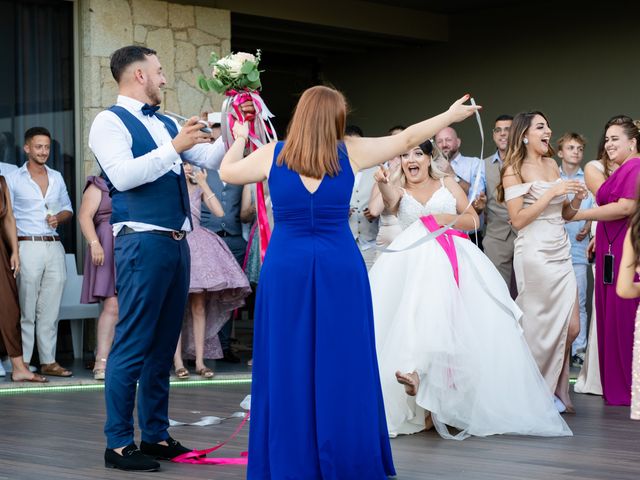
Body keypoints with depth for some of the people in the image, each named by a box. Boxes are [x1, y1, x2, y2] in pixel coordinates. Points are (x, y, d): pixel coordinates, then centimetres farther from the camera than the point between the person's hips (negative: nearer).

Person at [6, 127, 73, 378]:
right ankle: (23, 363, -3)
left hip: (54, 246, 4)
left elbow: (68, 209, 23)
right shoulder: (14, 179, 2)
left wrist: (59, 217, 0)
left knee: (50, 309, 5)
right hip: (28, 246, -4)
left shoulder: (57, 178, 16)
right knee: (26, 310, -5)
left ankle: (48, 361, 9)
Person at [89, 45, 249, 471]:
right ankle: (119, 444, -2)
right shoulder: (110, 122, -3)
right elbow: (123, 175, -18)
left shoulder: (167, 123, 19)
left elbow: (213, 159, 20)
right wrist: (174, 148, -19)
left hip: (176, 243, 8)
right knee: (132, 346, -7)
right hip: (143, 241, -8)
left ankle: (156, 436, 20)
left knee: (163, 346, 12)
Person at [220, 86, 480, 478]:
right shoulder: (349, 152, 0)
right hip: (340, 269, 0)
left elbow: (227, 172, 17)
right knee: (341, 366, 6)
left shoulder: (273, 155, 1)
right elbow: (406, 140, 12)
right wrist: (452, 115, 26)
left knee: (289, 367, 6)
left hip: (286, 269, 1)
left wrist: (240, 139, 36)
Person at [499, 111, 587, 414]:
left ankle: (552, 390, 21)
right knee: (540, 327, 0)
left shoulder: (552, 165, 15)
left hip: (561, 252, 7)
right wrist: (553, 192, -16)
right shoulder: (514, 169, -5)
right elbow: (518, 219, -13)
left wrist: (576, 200, -1)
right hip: (535, 252, -7)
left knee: (571, 327, 4)